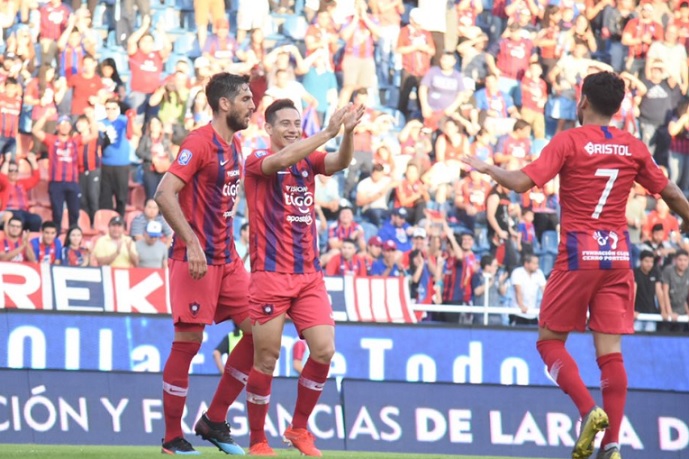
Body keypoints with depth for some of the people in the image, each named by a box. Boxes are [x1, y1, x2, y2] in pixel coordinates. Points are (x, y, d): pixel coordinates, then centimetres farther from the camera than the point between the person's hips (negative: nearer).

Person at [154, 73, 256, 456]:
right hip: (196, 258, -9)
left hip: (227, 258, 9)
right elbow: (165, 194, -21)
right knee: (188, 341, -5)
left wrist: (228, 244, 18)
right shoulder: (199, 143, -13)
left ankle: (214, 421, 14)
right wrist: (192, 242, -27)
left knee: (258, 331, 5)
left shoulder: (235, 146, 13)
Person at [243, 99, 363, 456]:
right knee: (266, 359, -1)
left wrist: (348, 132, -24)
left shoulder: (309, 159, 12)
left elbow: (341, 162, -6)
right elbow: (283, 159, -24)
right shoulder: (257, 160, -3)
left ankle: (299, 428, 12)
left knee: (324, 350, -5)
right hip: (270, 275, -5)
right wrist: (328, 132, -29)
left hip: (309, 275, 5)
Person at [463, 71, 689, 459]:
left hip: (579, 256, -4)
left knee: (550, 340, 8)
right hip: (618, 257, 4)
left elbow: (523, 182, -12)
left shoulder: (570, 141, -6)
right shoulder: (634, 148, 6)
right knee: (611, 351, 2)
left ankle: (589, 410, -13)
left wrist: (486, 168, 5)